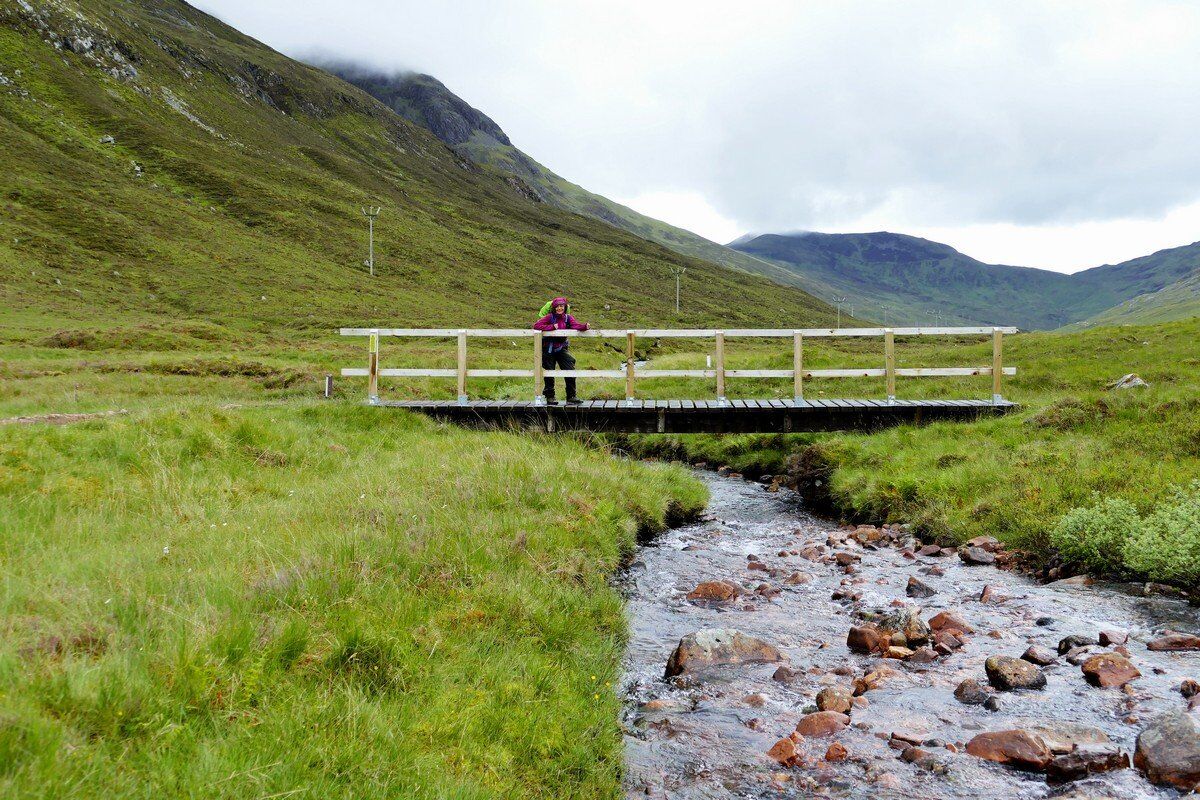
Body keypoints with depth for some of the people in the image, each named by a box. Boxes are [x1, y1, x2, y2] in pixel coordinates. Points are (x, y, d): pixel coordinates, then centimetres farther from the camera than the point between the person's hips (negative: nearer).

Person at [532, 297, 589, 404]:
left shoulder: (568, 318, 0)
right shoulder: (550, 317, -9)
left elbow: (576, 325, -16)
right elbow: (536, 325, -18)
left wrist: (585, 326, -37)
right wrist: (552, 327, -24)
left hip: (562, 349, 3)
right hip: (549, 350, -3)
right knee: (549, 374, 5)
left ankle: (571, 396, 3)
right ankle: (550, 397, 18)